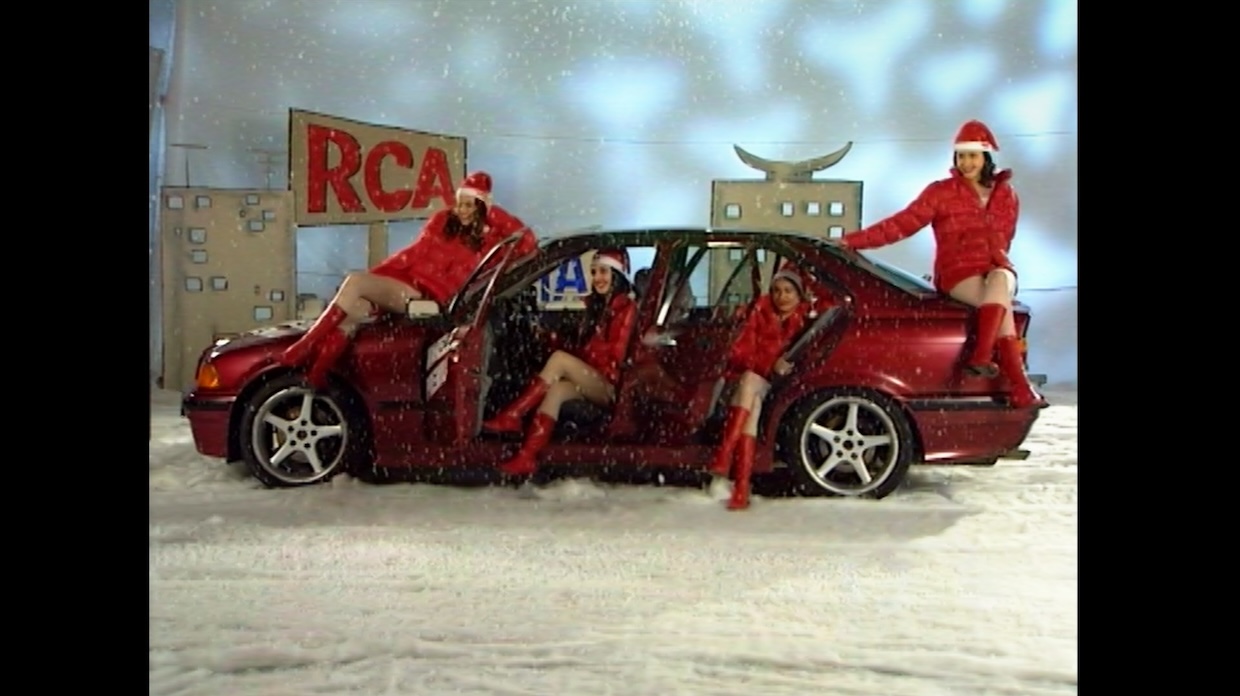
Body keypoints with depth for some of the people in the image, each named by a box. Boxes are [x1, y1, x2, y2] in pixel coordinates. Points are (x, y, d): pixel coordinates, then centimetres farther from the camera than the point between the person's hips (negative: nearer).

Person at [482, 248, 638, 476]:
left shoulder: (626, 308, -3)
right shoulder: (597, 306, 20)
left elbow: (614, 355, -10)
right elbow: (584, 348, 16)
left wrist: (571, 358, -7)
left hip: (609, 385, -6)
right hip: (590, 383, 6)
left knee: (559, 358, -26)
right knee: (556, 389, -26)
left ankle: (512, 415, -24)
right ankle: (527, 456, -37)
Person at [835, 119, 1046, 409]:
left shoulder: (1006, 195, 14)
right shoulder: (941, 192, 4)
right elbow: (903, 222, -3)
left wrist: (997, 262, 4)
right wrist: (856, 239, -12)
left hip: (997, 269, 3)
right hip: (958, 273, -2)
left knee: (1000, 280, -36)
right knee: (1002, 306, -32)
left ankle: (981, 356, -40)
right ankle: (1020, 387, -36)